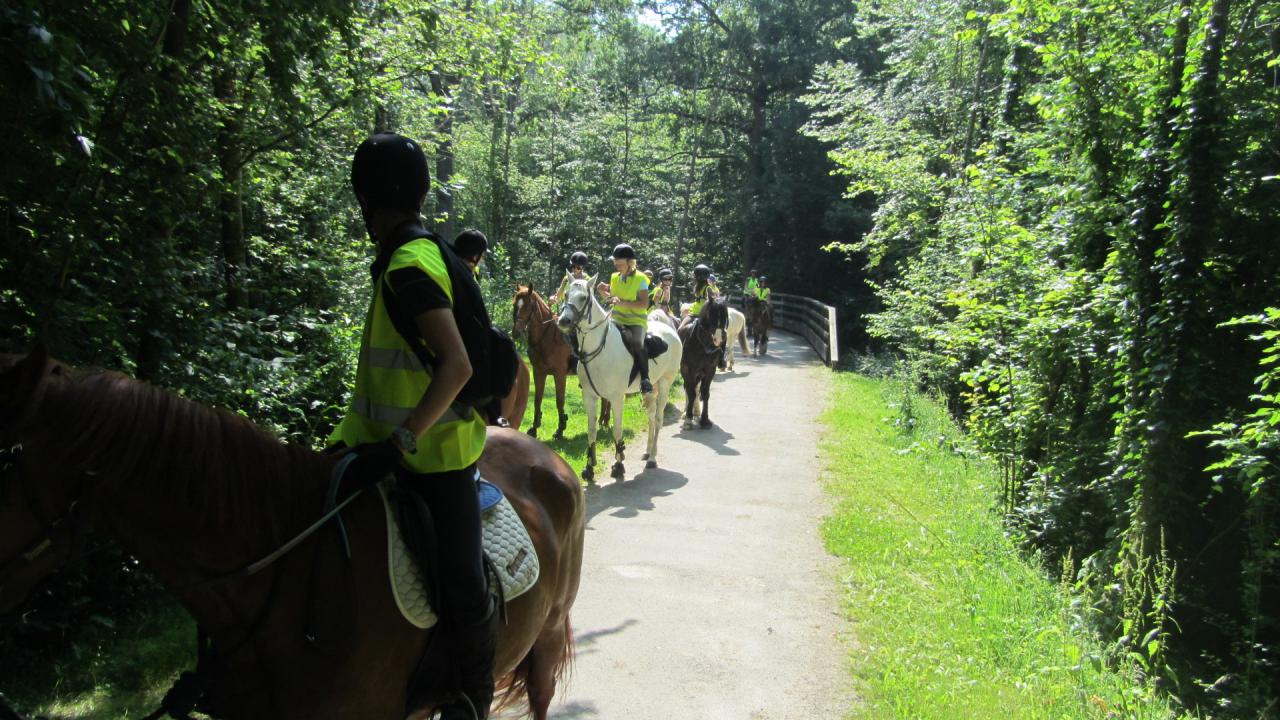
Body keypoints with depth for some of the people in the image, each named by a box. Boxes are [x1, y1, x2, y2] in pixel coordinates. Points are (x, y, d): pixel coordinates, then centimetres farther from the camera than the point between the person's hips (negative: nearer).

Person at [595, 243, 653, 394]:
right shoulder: (615, 278, 11)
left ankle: (645, 378, -24)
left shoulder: (640, 279, -6)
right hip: (617, 319, 5)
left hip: (636, 321, -5)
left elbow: (644, 304, -15)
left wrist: (622, 302, -24)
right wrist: (603, 292, 4)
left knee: (637, 342, -35)